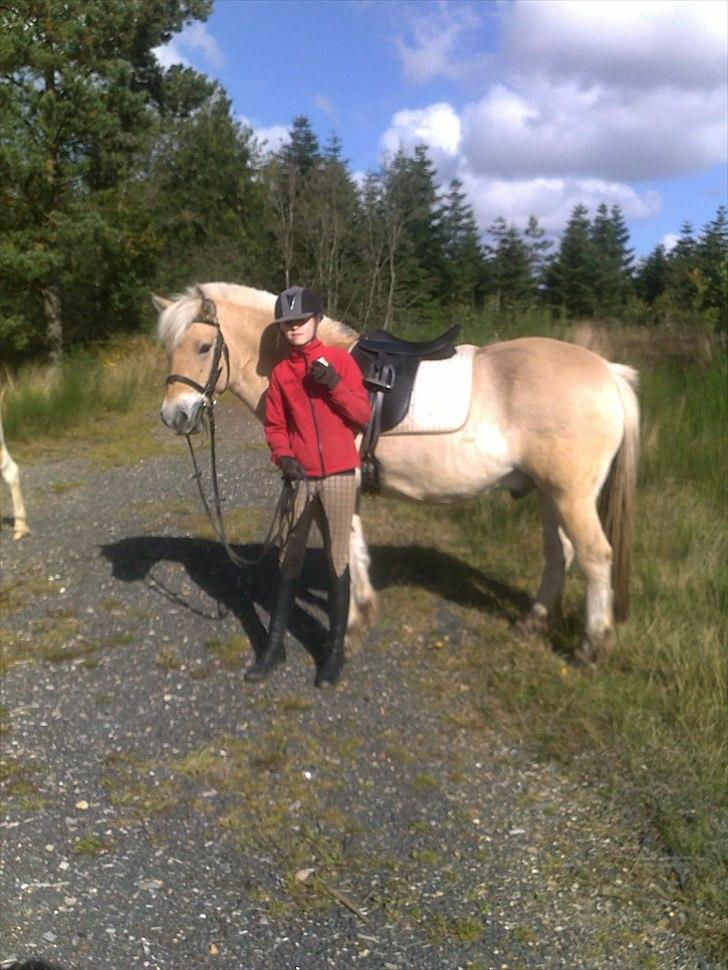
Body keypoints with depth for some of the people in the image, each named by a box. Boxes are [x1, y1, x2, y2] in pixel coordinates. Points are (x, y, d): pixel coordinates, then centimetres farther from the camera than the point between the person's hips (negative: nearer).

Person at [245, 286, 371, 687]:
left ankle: (336, 647, 16)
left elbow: (362, 415, -2)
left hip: (339, 476, -2)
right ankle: (275, 644, 20)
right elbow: (274, 426, 9)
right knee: (289, 560, 9)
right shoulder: (280, 372, 7)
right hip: (300, 478, 2)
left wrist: (335, 385, -17)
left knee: (337, 561, 4)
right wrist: (283, 457, -10)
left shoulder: (340, 360, 0)